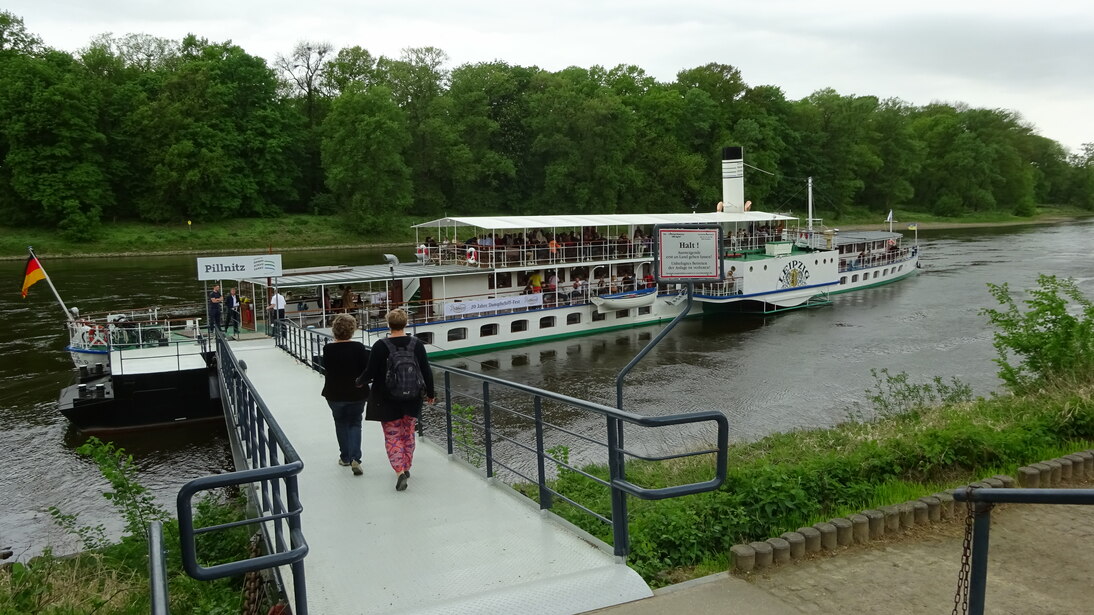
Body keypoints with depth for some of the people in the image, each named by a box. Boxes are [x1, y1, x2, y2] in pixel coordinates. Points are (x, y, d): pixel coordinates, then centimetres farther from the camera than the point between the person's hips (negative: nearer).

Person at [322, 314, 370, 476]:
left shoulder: (328, 349, -12)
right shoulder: (359, 348, -15)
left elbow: (326, 367, 3)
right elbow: (366, 370, -10)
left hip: (335, 394, 1)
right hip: (357, 394, -1)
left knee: (341, 424, 19)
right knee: (355, 424, 13)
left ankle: (345, 457, 28)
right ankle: (355, 458, -4)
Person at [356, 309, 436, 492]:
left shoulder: (380, 346, -14)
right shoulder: (416, 344, -5)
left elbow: (370, 372, -11)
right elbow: (426, 372, -1)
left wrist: (359, 381, 11)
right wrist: (430, 393, 13)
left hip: (388, 401, -3)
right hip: (412, 399, 3)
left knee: (392, 436, 6)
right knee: (408, 434, 19)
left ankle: (399, 471, -9)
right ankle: (407, 467, 28)